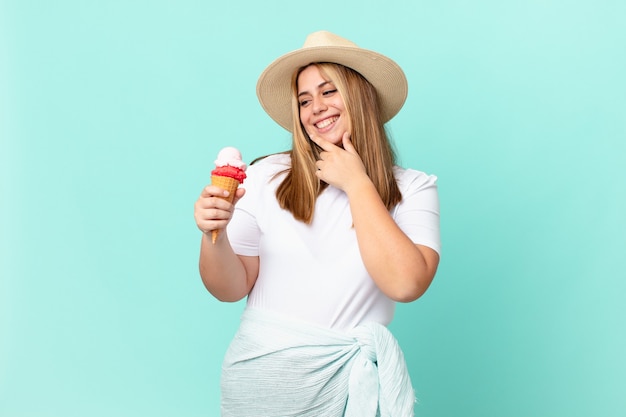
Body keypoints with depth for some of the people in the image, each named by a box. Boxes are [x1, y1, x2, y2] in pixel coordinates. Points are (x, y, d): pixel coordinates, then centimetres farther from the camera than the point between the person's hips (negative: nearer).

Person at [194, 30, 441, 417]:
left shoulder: (412, 189, -5)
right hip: (263, 367, 1)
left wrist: (356, 183, -14)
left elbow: (406, 284, -21)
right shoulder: (266, 177, -5)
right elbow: (232, 288, -2)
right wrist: (214, 236, -23)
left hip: (348, 379, 0)